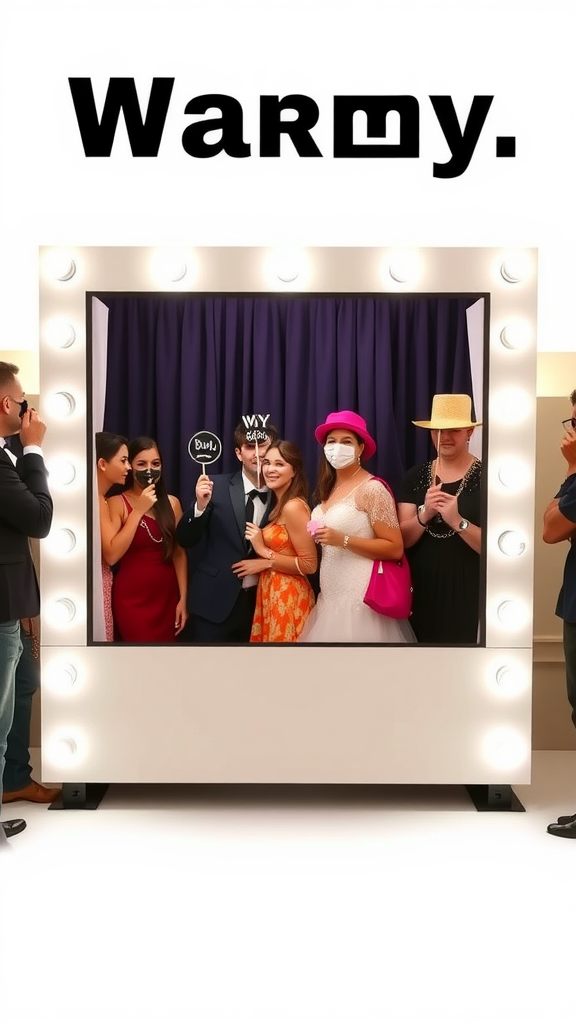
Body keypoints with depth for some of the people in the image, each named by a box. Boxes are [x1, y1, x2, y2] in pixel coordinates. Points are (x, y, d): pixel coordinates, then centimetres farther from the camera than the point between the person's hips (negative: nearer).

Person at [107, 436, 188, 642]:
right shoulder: (116, 503, -7)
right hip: (132, 599, -4)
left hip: (167, 597, 4)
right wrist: (138, 510, -17)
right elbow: (111, 556, -17)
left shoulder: (172, 503, 4)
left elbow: (179, 553, 6)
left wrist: (183, 597, 2)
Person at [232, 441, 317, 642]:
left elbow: (309, 564, -19)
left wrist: (264, 554, -15)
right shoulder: (279, 503, 12)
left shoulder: (293, 506, -17)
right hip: (272, 595, 9)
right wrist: (263, 552, 3)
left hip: (288, 598, -9)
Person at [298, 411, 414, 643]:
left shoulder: (372, 489, -12)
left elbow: (395, 548, -16)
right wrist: (319, 538, 7)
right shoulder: (328, 488, 11)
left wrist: (343, 540, -21)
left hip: (359, 598, -7)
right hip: (331, 596, 7)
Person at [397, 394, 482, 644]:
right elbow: (402, 539, 0)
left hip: (468, 593, -3)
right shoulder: (415, 476, 6)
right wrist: (424, 514, -18)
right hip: (421, 590, 3)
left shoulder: (485, 477, -5)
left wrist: (458, 521, -25)